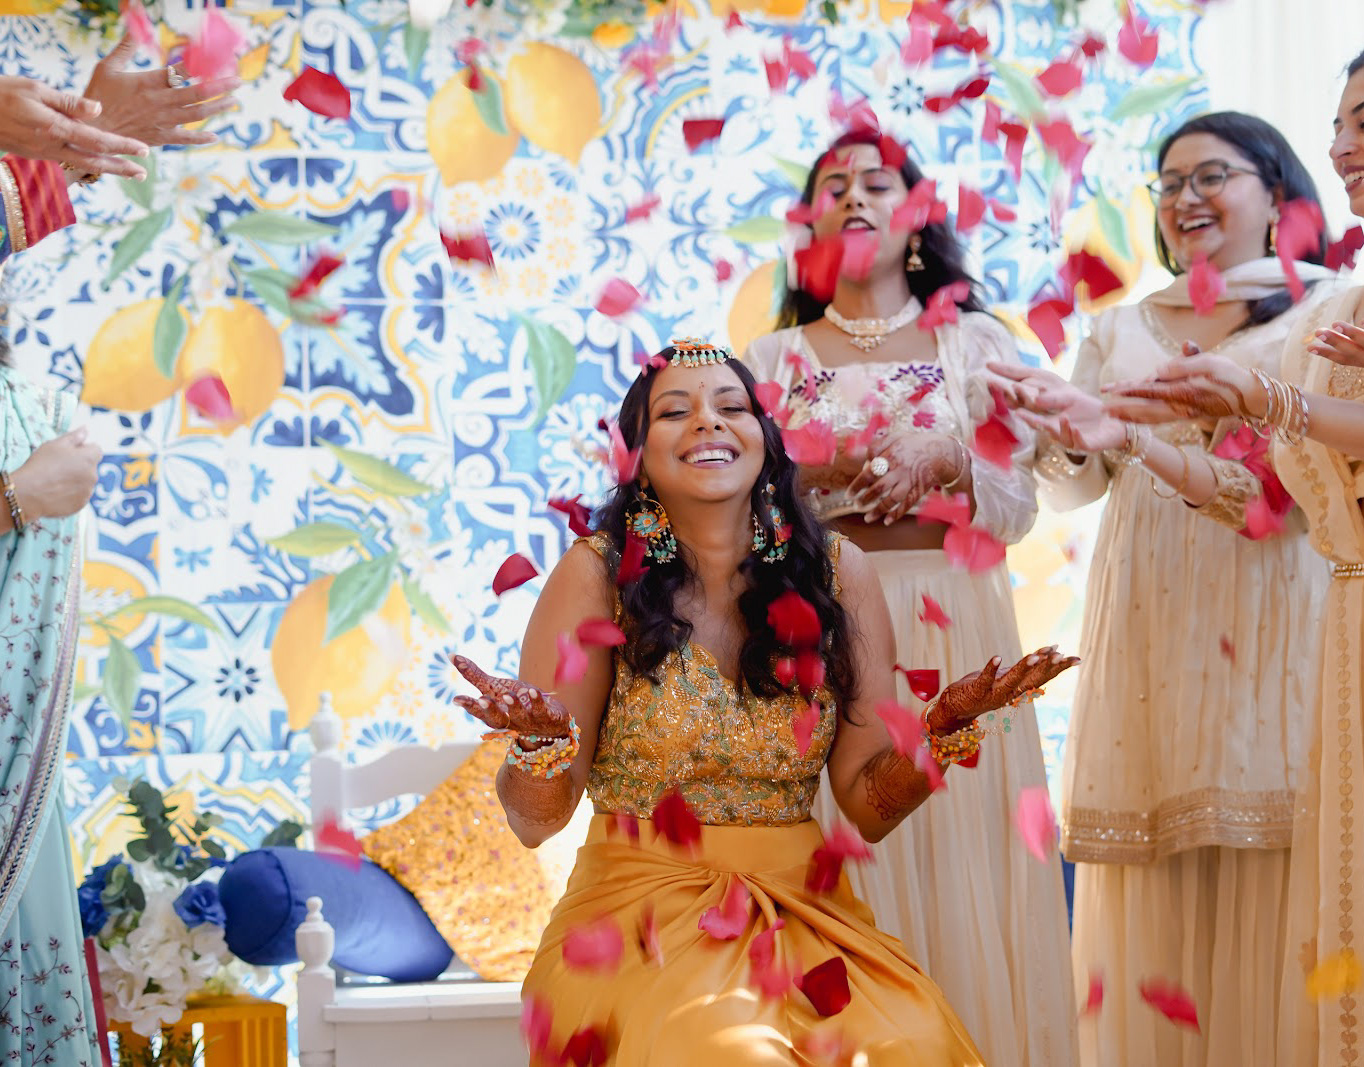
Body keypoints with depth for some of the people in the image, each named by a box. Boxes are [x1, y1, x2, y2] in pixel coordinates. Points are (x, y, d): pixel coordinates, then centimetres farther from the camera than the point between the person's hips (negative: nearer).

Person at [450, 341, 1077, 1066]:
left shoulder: (835, 573, 5)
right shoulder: (599, 575, -2)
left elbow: (868, 807, 6)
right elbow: (535, 822, -3)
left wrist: (942, 729, -13)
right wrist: (541, 741, -24)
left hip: (802, 911, 3)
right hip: (643, 914, -2)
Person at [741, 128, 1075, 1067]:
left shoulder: (976, 343, 9)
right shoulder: (778, 357, 11)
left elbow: (1017, 504, 4)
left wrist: (942, 459, -14)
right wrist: (830, 468, -13)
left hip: (954, 629, 0)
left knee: (959, 866, -4)